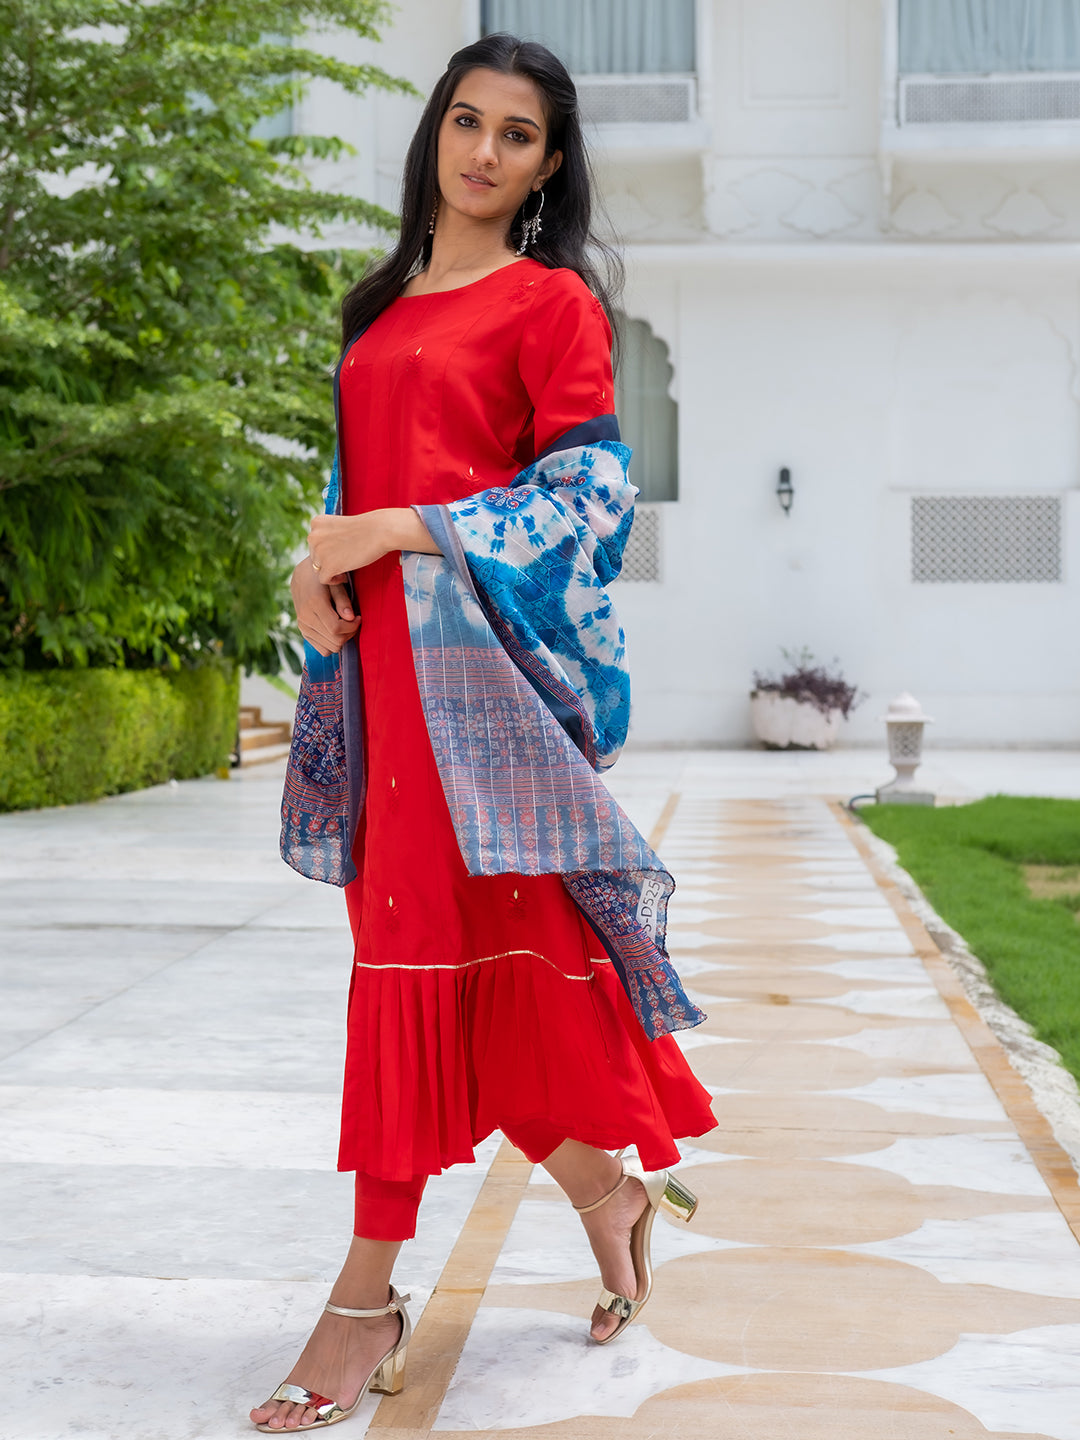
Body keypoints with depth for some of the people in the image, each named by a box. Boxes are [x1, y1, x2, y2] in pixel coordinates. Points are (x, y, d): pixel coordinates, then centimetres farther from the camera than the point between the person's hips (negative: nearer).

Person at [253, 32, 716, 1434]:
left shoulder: (552, 299, 0)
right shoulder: (385, 307, 21)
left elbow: (594, 491, -9)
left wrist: (397, 530, -14)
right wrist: (319, 568, 1)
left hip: (481, 653, -7)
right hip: (386, 650, 7)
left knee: (432, 935, -7)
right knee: (438, 937, 7)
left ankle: (370, 1291, -1)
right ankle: (606, 1184, 25)